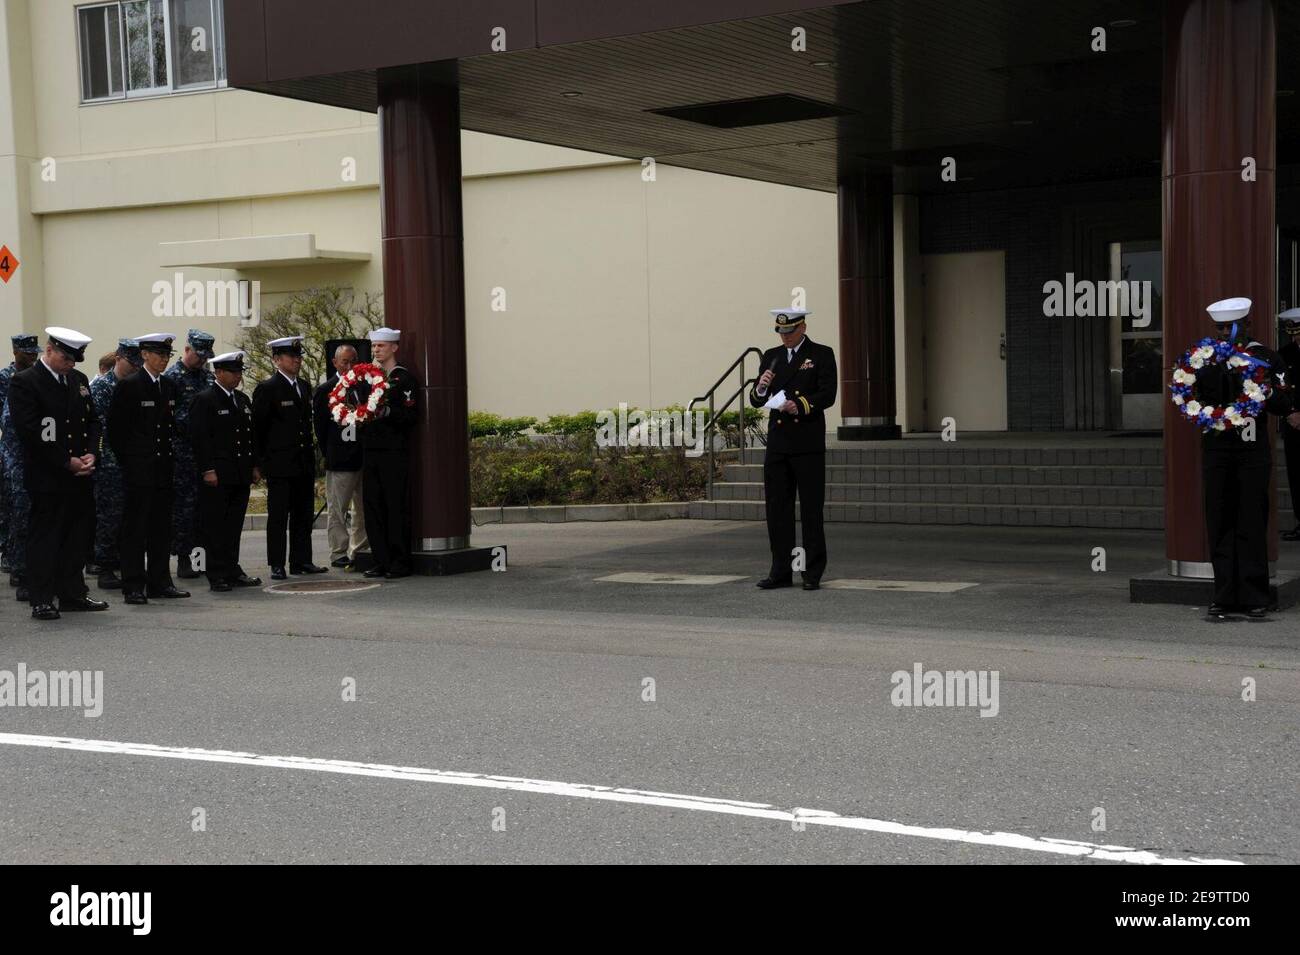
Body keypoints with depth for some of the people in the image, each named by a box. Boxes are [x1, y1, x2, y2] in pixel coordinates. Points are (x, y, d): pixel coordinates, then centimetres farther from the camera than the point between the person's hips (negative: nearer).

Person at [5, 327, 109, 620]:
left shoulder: (79, 380, 13)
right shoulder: (24, 382, -9)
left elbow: (92, 421, 17)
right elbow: (29, 432, -16)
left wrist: (90, 454, -2)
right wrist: (67, 462, -15)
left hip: (80, 475, 7)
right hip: (47, 478, -7)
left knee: (78, 536, 11)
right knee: (45, 537, -1)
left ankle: (73, 594, 20)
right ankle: (41, 601, 4)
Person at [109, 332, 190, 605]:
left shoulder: (169, 387, 12)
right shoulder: (128, 386, -6)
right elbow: (115, 428, -5)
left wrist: (169, 457, 12)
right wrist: (128, 461, -3)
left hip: (163, 469, 6)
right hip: (138, 470, -6)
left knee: (161, 527, 9)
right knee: (135, 528, -3)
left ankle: (160, 582, 16)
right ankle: (133, 587, 0)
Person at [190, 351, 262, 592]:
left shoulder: (243, 400, 16)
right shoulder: (204, 400, -6)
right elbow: (199, 438, -12)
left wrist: (254, 467, 15)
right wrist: (207, 470, -16)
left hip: (241, 475, 7)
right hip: (216, 476, -7)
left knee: (234, 526, 11)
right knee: (214, 526, -2)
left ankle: (232, 570, 18)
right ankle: (216, 575, 2)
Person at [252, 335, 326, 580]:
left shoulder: (305, 387, 14)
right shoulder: (267, 389, -7)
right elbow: (257, 428, -6)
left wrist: (311, 456, 16)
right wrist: (261, 462, -8)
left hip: (304, 465, 7)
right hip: (280, 465, -7)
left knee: (303, 515, 9)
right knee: (278, 516, -2)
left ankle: (301, 561, 16)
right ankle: (277, 566, 1)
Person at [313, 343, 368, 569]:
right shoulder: (324, 390, -3)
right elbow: (320, 427, -1)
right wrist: (330, 455, -1)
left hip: (365, 458, 5)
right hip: (340, 461, -5)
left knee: (364, 508, 10)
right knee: (337, 509, -2)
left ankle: (360, 551, 19)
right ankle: (339, 554, 4)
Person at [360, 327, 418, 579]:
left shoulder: (405, 379, -3)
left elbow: (411, 414, -11)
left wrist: (387, 412, -24)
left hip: (395, 453, -7)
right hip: (370, 451, 7)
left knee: (397, 507, -5)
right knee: (372, 506, 6)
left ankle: (400, 563, 0)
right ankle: (382, 561, 12)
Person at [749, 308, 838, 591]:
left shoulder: (822, 355, 1)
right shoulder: (771, 356, 14)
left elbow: (827, 395, -10)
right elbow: (757, 401, 11)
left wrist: (800, 405, -25)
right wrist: (761, 388, -11)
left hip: (808, 444, -5)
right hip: (778, 443, 5)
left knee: (811, 510, -1)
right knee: (777, 509, 5)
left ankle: (813, 574, 5)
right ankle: (781, 572, 11)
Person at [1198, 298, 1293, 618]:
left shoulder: (1265, 357, 1)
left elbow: (1284, 404, -3)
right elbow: (1192, 397, 16)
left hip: (1253, 450, -3)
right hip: (1216, 448, 3)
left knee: (1252, 524, -2)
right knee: (1219, 523, 4)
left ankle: (1255, 598, 3)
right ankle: (1224, 595, 11)